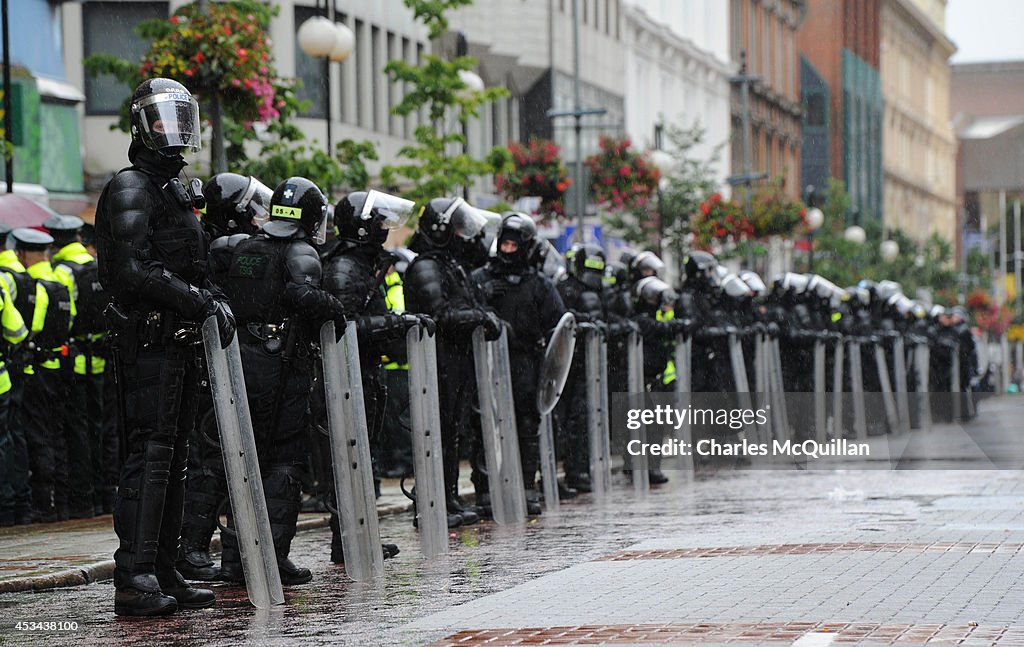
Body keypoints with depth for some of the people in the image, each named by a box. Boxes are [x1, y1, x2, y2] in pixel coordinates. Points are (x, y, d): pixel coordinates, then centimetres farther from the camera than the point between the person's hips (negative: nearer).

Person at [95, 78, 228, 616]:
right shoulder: (130, 189, -9)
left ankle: (163, 573, 15)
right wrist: (200, 301, -19)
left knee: (174, 457, 10)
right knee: (149, 455, -14)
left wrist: (215, 300, 7)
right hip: (149, 339, -10)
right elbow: (137, 270, -19)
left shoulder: (179, 189, 21)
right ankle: (133, 579, -16)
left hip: (182, 341, 10)